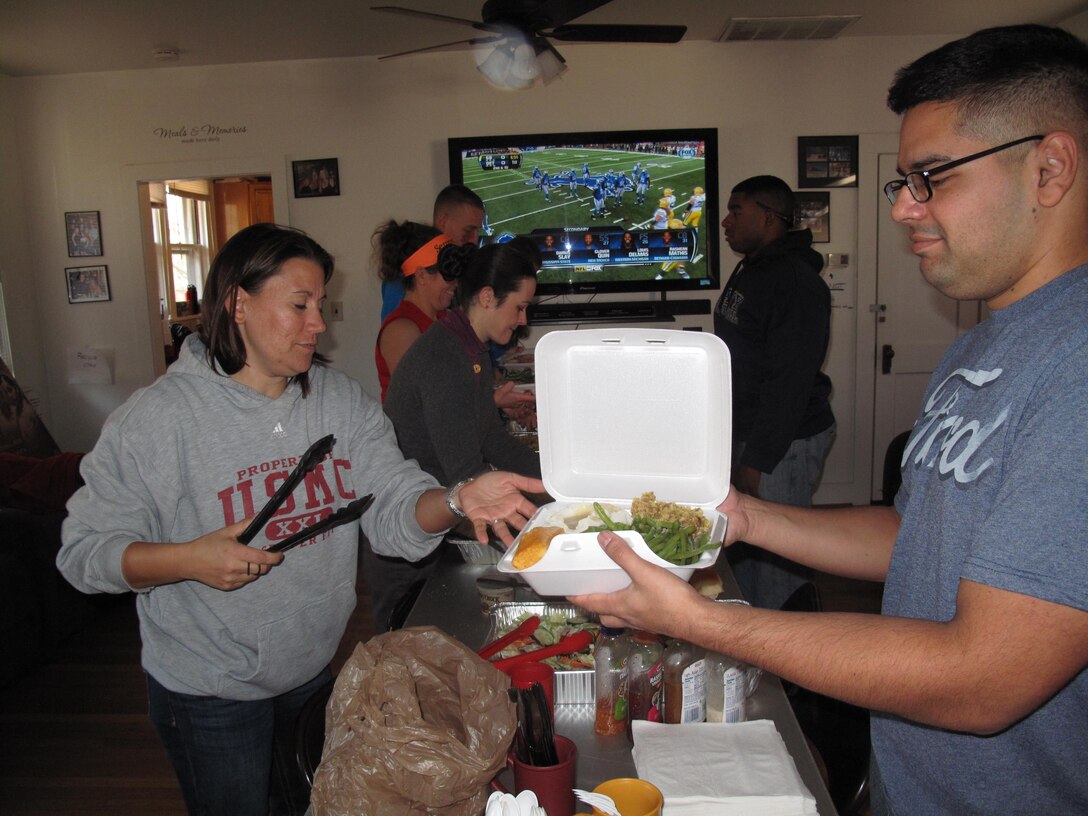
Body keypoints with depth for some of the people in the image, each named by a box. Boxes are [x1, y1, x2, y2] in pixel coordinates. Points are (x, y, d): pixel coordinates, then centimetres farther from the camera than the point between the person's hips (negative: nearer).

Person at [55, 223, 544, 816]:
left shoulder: (343, 402, -6)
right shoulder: (157, 417, -19)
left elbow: (396, 511, -14)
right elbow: (84, 550, -15)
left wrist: (456, 501, -35)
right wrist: (188, 560, -31)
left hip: (314, 672, 5)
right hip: (209, 695, -4)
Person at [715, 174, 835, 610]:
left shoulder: (796, 283, -18)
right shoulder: (750, 271, 15)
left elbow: (789, 381, -23)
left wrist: (758, 459, -22)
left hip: (783, 444, -10)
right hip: (744, 433, 10)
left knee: (775, 557, -2)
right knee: (742, 548, 16)